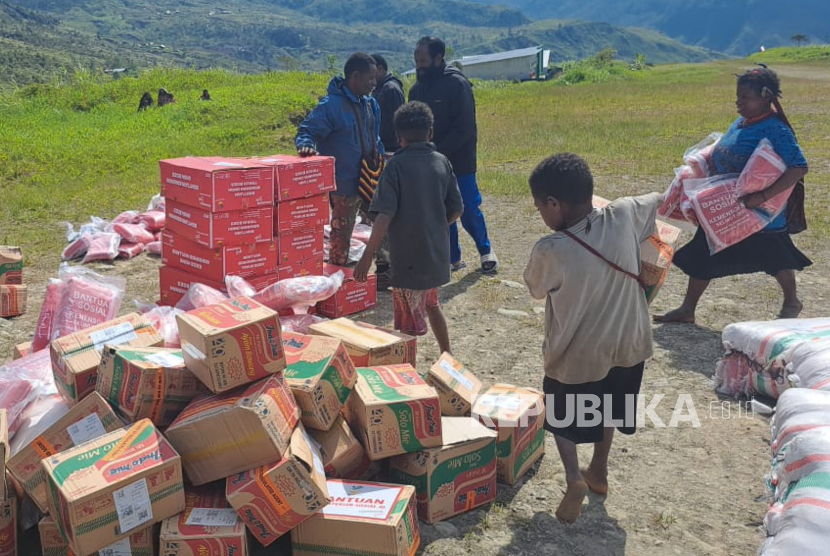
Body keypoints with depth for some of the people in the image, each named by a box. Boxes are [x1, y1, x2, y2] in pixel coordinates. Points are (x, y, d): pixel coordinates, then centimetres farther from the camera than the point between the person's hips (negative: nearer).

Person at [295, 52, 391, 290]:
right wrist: (306, 145, -38)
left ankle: (384, 273, 28)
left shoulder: (371, 104, 10)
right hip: (345, 186, -8)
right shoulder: (331, 105, -16)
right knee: (341, 237, 2)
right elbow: (306, 131, -17)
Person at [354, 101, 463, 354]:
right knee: (431, 304, 28)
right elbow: (456, 210, 5)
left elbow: (385, 215, -20)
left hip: (408, 257, -6)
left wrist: (367, 256, -16)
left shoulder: (397, 165, -12)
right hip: (438, 253, 6)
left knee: (409, 324, 3)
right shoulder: (442, 162, 2)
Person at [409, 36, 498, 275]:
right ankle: (453, 258, 21)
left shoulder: (457, 84, -11)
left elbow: (464, 129, -16)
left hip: (459, 162, -5)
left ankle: (486, 251, 24)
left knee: (469, 211, 1)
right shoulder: (417, 89, 7)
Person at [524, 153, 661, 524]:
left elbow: (535, 288, -5)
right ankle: (598, 472, 43)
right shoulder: (623, 217, -17)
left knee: (562, 416, 21)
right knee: (607, 411, 28)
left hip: (576, 354, -4)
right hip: (626, 344, 4)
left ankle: (574, 477, 3)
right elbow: (658, 199, 5)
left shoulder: (549, 250, -27)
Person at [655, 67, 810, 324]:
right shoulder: (741, 122, 4)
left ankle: (792, 303, 38)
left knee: (773, 256, 12)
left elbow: (799, 167, -29)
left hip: (759, 213, -8)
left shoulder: (775, 130, -21)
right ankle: (687, 309, 19)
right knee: (702, 255, 8)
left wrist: (763, 197, -33)